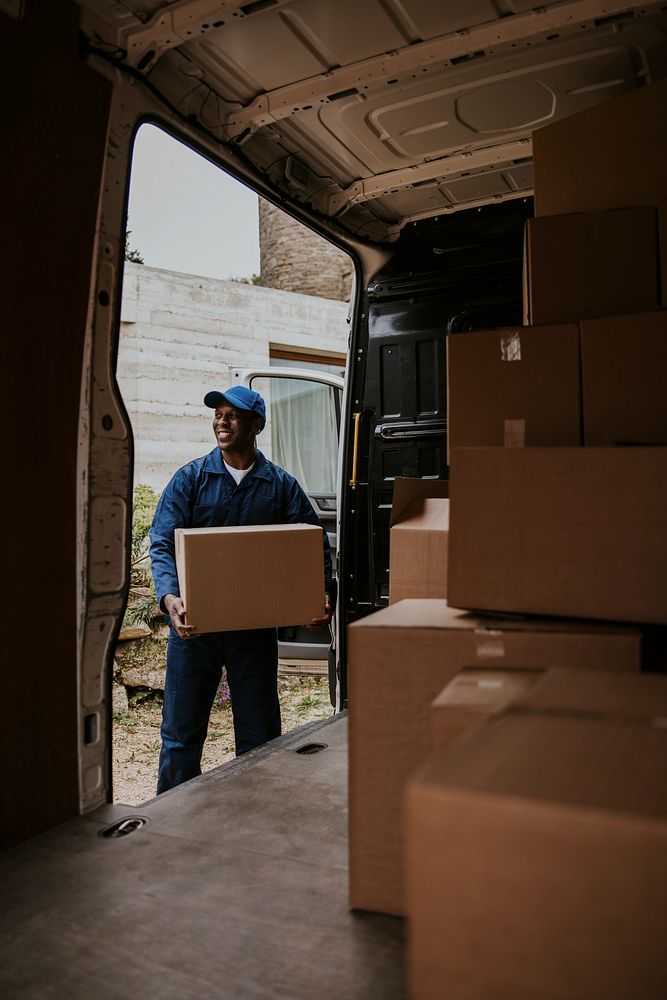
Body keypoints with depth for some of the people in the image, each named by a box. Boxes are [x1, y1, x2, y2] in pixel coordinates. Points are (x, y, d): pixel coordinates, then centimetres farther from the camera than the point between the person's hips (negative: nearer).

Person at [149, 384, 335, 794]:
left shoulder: (282, 485, 3)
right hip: (194, 623, 0)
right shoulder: (191, 478, 1)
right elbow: (162, 544, -7)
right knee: (181, 734, 9)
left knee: (259, 737, 12)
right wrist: (169, 597, -26)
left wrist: (325, 595, -20)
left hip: (256, 627, 1)